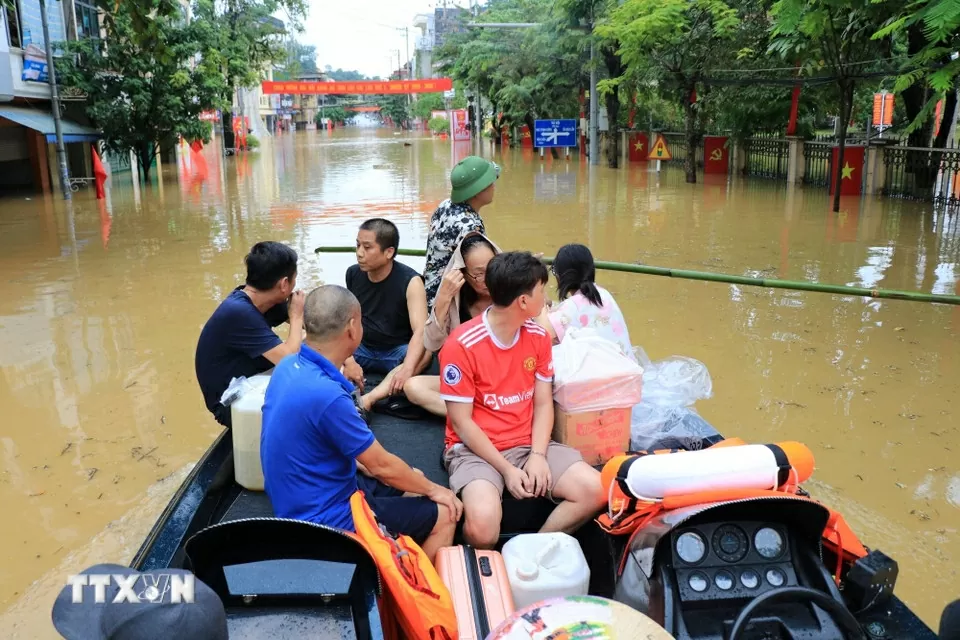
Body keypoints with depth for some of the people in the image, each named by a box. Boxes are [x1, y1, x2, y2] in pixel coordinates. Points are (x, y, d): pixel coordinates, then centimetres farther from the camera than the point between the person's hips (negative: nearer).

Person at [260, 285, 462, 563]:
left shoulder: (290, 367, -3)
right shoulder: (326, 394, -31)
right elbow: (381, 465, -19)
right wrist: (432, 489, -2)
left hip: (301, 501, 9)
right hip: (324, 518, -9)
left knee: (412, 479, 21)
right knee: (443, 515, 1)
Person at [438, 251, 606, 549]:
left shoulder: (538, 335, 3)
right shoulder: (461, 345, -16)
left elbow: (543, 403, 5)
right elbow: (461, 423, -13)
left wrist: (538, 455, -12)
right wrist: (507, 469, -17)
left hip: (527, 444, 6)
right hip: (475, 449, -5)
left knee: (594, 490, -15)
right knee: (482, 523, -33)